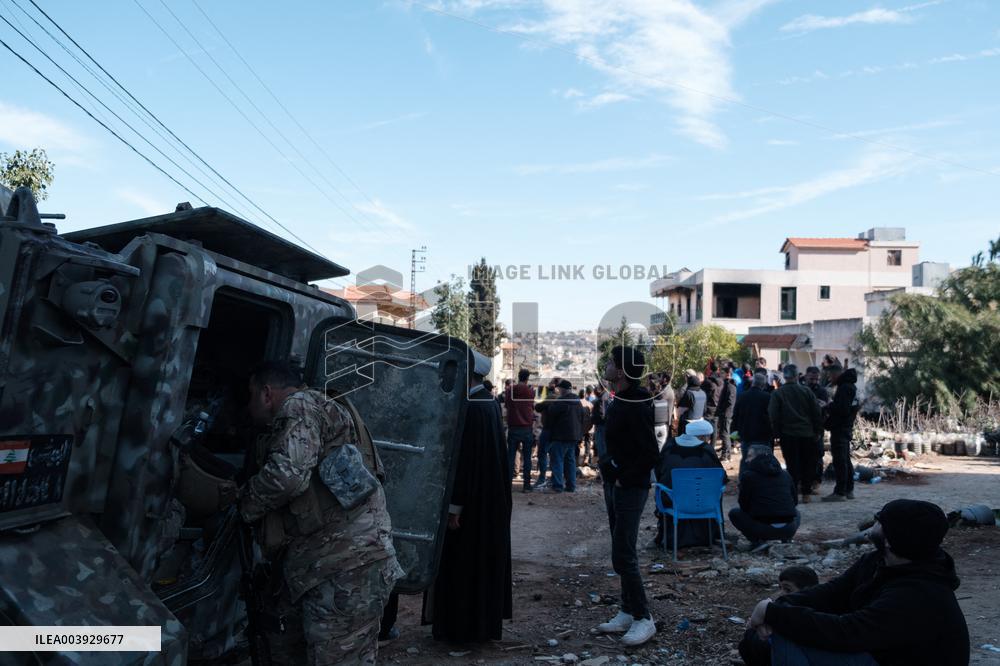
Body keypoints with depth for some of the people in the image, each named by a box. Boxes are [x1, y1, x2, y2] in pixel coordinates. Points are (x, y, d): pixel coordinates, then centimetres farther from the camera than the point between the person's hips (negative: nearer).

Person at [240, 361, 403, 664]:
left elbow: (286, 475, -20)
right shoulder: (316, 410, 26)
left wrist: (244, 504, -2)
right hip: (323, 564, 11)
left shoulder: (298, 406, -5)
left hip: (346, 564, -11)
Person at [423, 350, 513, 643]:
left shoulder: (469, 408, -21)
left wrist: (454, 506, -20)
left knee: (463, 561, 3)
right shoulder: (490, 403, 7)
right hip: (492, 499, 9)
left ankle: (462, 626, 15)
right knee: (485, 559, 17)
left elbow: (464, 459, -23)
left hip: (470, 500, -9)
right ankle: (486, 623, 28)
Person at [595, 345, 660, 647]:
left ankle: (643, 618, 7)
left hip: (630, 488, -10)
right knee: (622, 552, 16)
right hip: (614, 485, 10)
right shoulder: (618, 402, 9)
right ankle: (628, 613, 26)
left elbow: (650, 454, -24)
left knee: (623, 556, -6)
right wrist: (608, 467, 11)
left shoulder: (636, 407, -21)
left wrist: (624, 478, -18)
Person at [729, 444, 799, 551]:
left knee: (734, 512, 20)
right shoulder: (785, 474, 13)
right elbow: (795, 501, 23)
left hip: (764, 529, -4)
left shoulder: (748, 475, 0)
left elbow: (744, 504, 5)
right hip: (788, 530, 4)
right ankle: (785, 540, 12)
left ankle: (756, 540, 1)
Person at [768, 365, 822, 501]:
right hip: (807, 434, 2)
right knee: (807, 464, 11)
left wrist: (777, 433, 4)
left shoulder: (777, 393, -6)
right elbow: (816, 413, 3)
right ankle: (806, 493, 14)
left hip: (788, 435, -2)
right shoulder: (806, 391, 0)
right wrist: (817, 431, 10)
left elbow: (773, 416, -6)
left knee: (792, 465, 2)